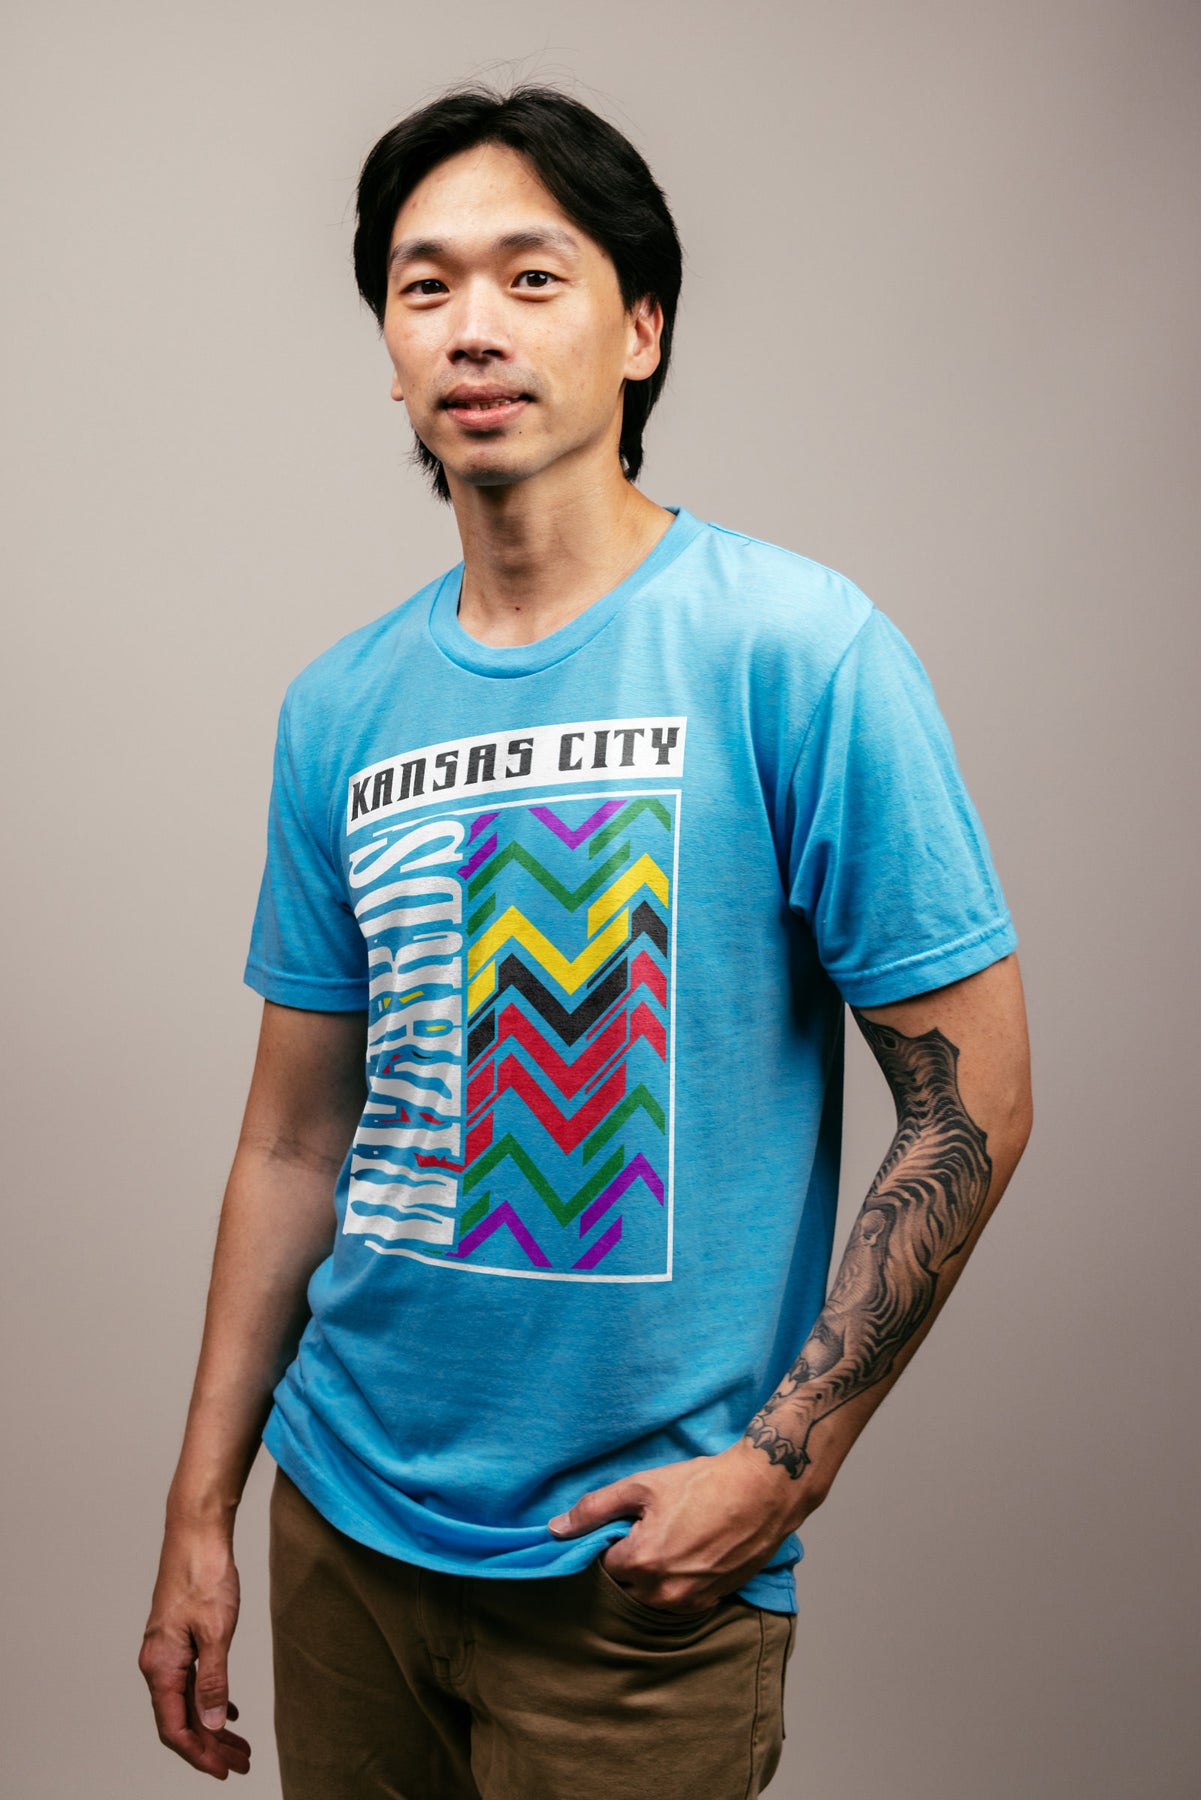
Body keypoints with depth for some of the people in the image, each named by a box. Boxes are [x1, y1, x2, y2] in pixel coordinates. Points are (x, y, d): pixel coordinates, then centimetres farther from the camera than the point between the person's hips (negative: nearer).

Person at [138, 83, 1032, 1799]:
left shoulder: (798, 652, -12)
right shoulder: (340, 708, 3)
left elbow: (972, 1103, -11)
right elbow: (296, 1141, 7)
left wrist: (783, 1458, -14)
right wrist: (199, 1511, 7)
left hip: (644, 1556, -4)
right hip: (345, 1512, 5)